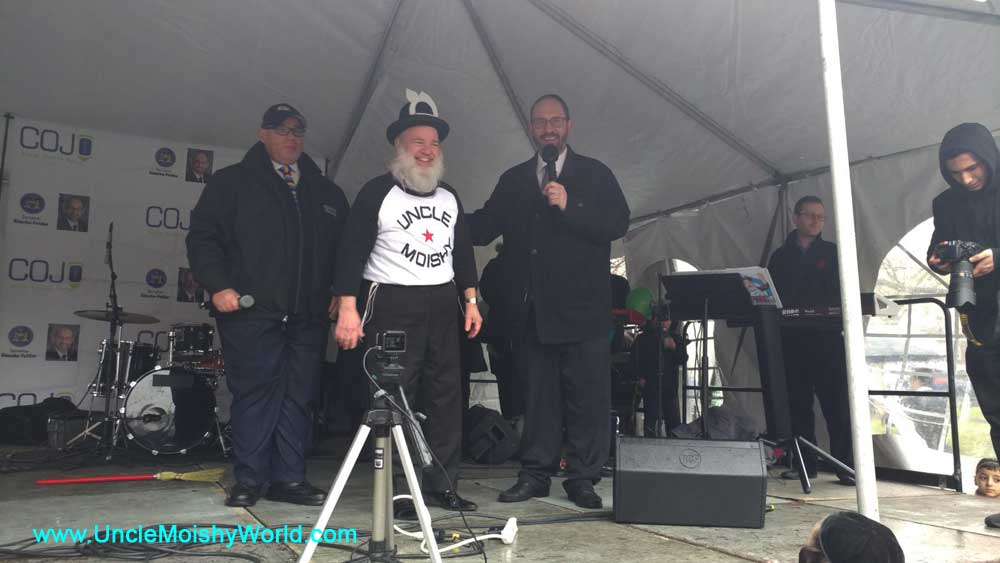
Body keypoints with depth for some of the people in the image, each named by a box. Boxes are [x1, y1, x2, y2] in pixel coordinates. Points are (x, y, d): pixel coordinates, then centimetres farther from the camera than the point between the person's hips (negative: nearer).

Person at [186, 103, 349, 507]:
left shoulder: (326, 192, 19)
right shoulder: (232, 182, 9)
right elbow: (202, 236, 3)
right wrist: (217, 286, -8)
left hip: (308, 314, 4)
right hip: (251, 309, -3)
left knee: (298, 395, 4)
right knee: (256, 390, -2)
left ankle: (289, 478, 12)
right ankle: (249, 479, 9)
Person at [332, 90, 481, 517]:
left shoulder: (449, 197, 15)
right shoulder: (376, 193, -2)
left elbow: (462, 252, 21)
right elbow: (352, 252, -7)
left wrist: (470, 301, 13)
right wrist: (348, 310, -15)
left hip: (443, 304, 6)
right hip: (392, 306, -5)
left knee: (446, 395, 6)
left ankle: (442, 485, 15)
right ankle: (397, 490, 6)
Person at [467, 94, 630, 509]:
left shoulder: (595, 174, 7)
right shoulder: (514, 180, 16)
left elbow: (618, 224, -4)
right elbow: (483, 228, 10)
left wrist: (568, 207, -15)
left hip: (582, 308, -3)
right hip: (534, 309, 3)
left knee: (588, 395, -1)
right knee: (538, 394, 8)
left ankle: (583, 478, 8)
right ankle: (535, 474, 17)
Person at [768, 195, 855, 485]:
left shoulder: (833, 252, 10)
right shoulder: (780, 257, 13)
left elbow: (844, 293, 3)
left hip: (828, 338, -1)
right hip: (792, 339, 2)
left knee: (837, 403, -7)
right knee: (798, 403, 4)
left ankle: (846, 466, -2)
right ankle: (805, 464, 12)